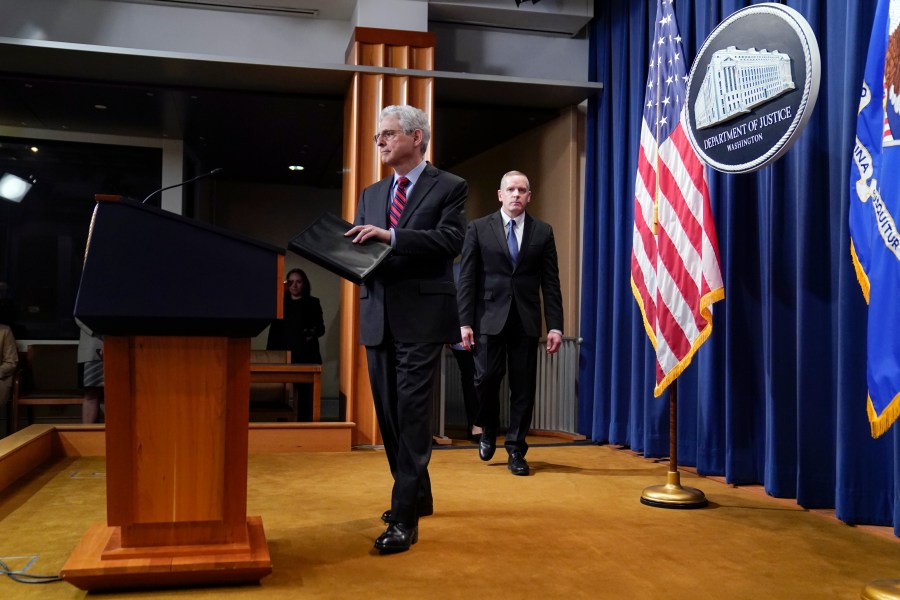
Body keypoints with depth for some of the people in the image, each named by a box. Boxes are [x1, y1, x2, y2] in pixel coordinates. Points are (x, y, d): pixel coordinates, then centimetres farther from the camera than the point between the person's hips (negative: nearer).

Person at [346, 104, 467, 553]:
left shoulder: (449, 188, 1)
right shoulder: (371, 194, 19)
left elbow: (450, 240, -14)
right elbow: (358, 248, 14)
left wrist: (390, 236, -23)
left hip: (422, 318, -6)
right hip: (378, 317, 7)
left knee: (412, 414, -8)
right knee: (389, 414, 12)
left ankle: (404, 518, -4)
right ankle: (417, 495, 29)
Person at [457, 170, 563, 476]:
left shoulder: (543, 232, 8)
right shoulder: (479, 228, 5)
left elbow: (551, 283, 6)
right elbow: (466, 279, 2)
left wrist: (555, 326, -1)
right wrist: (465, 322, -5)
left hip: (526, 321, 1)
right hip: (490, 318, -1)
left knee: (523, 386, 2)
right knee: (487, 377, -4)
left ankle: (516, 450, 15)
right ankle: (488, 431, 24)